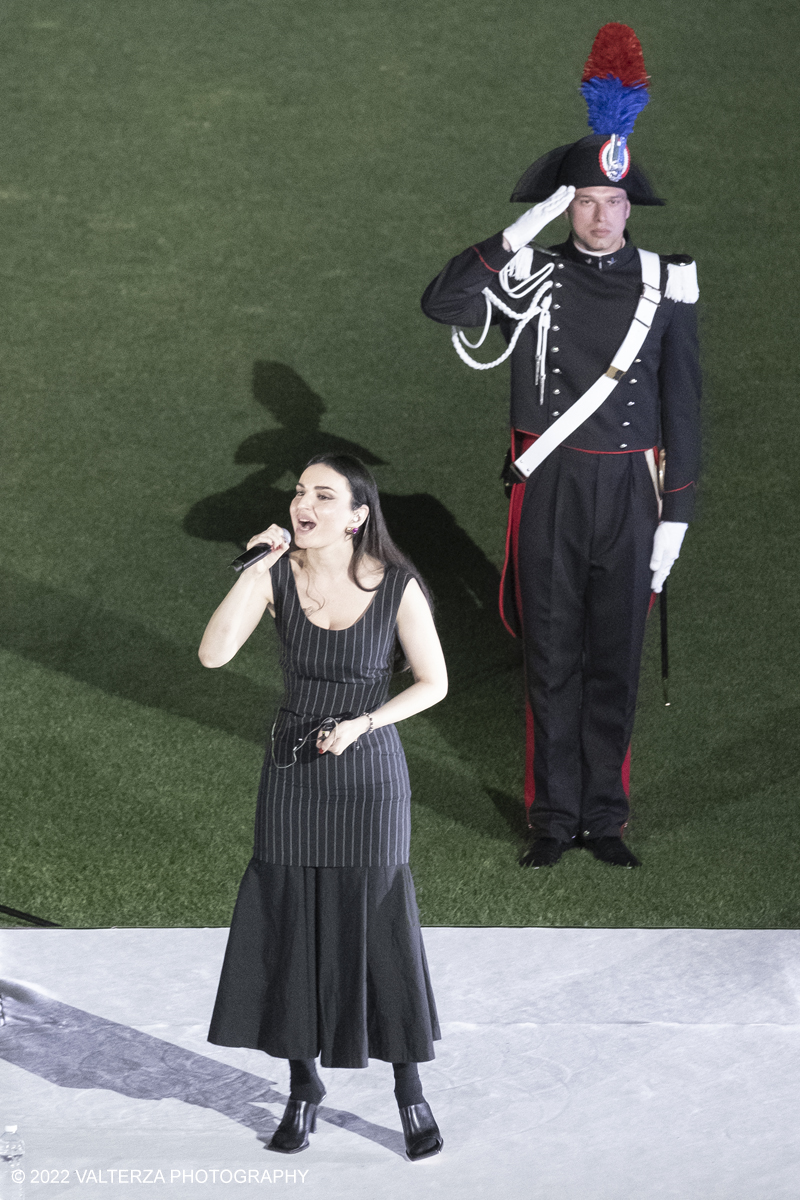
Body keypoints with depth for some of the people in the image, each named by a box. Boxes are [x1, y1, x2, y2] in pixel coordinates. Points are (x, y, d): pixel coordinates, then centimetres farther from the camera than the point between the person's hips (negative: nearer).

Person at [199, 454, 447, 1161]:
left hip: (368, 772, -2)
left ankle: (411, 1092, 18)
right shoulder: (278, 575, -8)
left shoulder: (398, 587, -13)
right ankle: (304, 1086, 25)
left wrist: (362, 723, -17)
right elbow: (213, 655, -19)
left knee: (381, 929, 2)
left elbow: (434, 683, -5)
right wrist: (254, 571, -26)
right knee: (292, 927, 8)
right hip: (293, 771, 2)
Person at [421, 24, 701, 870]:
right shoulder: (533, 278, 0)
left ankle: (603, 816, 18)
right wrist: (520, 232, -19)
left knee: (616, 658, 7)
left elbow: (682, 408, 4)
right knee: (552, 657, 5)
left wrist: (676, 513, 0)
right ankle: (554, 816, 14)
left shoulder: (666, 288, 2)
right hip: (549, 490, -1)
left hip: (630, 491, 1)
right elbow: (441, 304, -15)